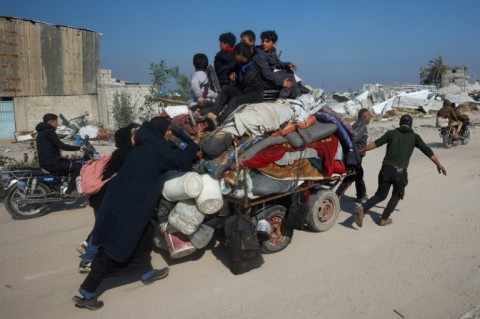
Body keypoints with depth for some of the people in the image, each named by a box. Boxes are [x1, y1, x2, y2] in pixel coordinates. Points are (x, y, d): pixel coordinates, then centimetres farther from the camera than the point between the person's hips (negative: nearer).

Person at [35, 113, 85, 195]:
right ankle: (69, 191, -13)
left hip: (45, 162, 11)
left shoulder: (42, 132, 18)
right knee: (79, 166, -14)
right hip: (51, 163, -11)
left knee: (72, 163, 24)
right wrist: (79, 148, -16)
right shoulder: (49, 132, -14)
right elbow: (61, 146, -22)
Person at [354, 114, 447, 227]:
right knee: (397, 195, 22)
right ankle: (384, 218, 17)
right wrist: (439, 165, 13)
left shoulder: (391, 133, 9)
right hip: (400, 171, -2)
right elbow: (427, 151, 6)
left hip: (386, 169, 2)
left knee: (381, 194, 15)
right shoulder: (414, 136, 8)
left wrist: (359, 150, 7)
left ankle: (362, 208, -9)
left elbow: (375, 143, 2)